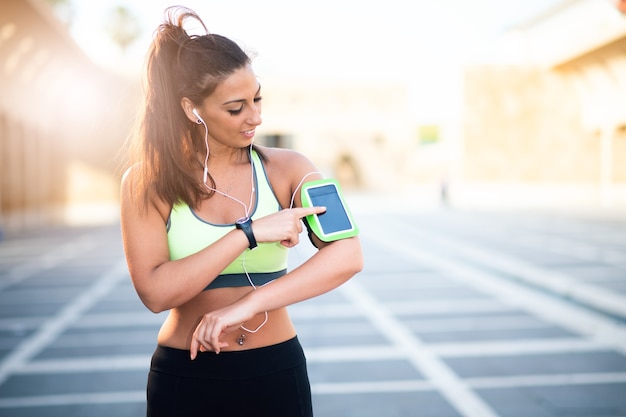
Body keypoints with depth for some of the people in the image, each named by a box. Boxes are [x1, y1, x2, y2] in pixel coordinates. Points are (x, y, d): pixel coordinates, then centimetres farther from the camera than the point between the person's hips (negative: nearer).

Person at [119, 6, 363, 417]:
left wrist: (247, 305, -26)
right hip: (184, 375, -1)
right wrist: (250, 233, -23)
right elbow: (155, 292, -18)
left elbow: (348, 255, -19)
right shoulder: (147, 183, -6)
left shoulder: (286, 168, -5)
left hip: (275, 371, 1)